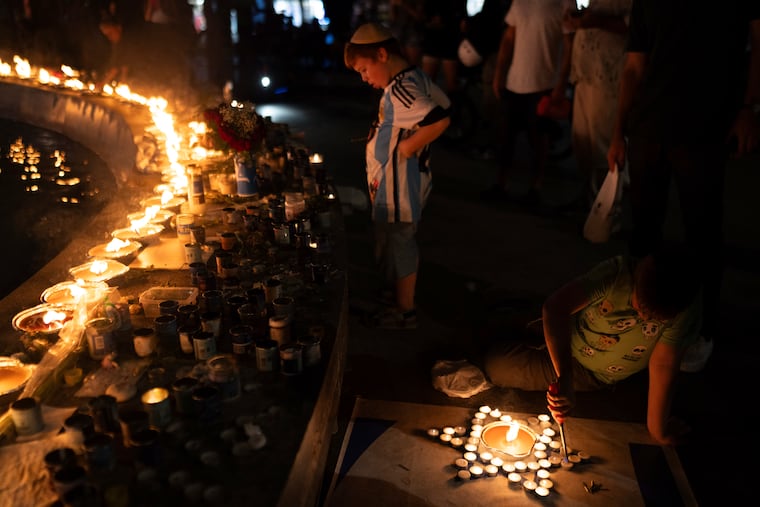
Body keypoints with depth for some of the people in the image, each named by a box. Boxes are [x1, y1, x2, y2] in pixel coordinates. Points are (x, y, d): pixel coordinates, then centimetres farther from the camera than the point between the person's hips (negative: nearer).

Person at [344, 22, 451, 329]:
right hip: (407, 184, 10)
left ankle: (404, 313, 21)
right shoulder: (416, 78, 5)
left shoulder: (399, 91, -24)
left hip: (397, 190, -10)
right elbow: (444, 104, 17)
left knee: (397, 246, 5)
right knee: (402, 244, 22)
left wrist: (407, 147, -23)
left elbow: (439, 120, -36)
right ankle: (403, 301, 39)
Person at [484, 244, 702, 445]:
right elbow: (554, 307, -45)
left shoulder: (687, 309, -32)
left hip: (599, 379, 1)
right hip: (566, 352, -1)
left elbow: (663, 366, -26)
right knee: (496, 366, -6)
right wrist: (564, 379, -52)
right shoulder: (617, 272, -35)